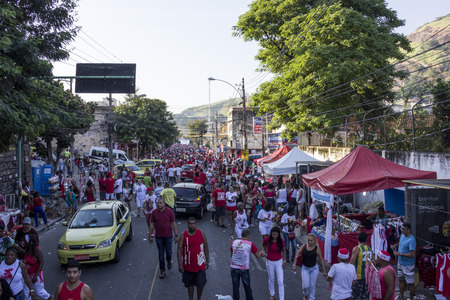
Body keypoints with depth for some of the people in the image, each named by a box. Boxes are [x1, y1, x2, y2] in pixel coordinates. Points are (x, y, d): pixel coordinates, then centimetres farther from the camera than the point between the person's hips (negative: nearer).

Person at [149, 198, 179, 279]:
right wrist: (150, 236, 4)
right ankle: (162, 271, 17)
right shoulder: (154, 212, -1)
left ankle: (169, 261, 38)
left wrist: (176, 235, -6)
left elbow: (173, 223, -3)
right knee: (161, 254, 6)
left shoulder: (169, 211, -6)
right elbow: (152, 224, 5)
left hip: (168, 236, -1)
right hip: (158, 237, 1)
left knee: (168, 252, 3)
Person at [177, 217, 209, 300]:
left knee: (201, 284, 4)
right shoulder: (183, 235, -8)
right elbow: (179, 250, -7)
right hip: (188, 265, 0)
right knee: (190, 284, 13)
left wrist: (207, 261, 4)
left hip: (200, 264, 0)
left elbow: (206, 247, 4)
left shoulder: (201, 233, -5)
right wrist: (180, 265, -11)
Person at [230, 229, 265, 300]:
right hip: (244, 269, -2)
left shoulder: (234, 242, 2)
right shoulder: (250, 244, -7)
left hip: (234, 267, 2)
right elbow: (258, 256, 1)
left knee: (235, 286, 12)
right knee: (247, 287, 13)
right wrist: (261, 253, 21)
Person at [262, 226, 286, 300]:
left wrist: (284, 261, -2)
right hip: (270, 262, 1)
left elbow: (284, 251, -1)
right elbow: (263, 246, 7)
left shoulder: (281, 241, -15)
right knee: (271, 279, 18)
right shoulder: (267, 240, -15)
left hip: (279, 261, -1)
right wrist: (264, 252, -7)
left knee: (281, 281, -3)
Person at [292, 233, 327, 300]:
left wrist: (324, 271, 1)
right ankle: (306, 295, 32)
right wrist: (294, 264, -13)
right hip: (305, 268, 0)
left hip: (314, 269, 0)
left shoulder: (317, 248, -10)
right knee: (305, 286, -2)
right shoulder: (303, 247, -9)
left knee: (312, 286, 7)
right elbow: (297, 256, -2)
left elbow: (321, 260, -2)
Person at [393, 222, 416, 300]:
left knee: (410, 283, 5)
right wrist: (396, 245, 7)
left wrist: (400, 254, -24)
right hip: (400, 263, 9)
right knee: (401, 280, 21)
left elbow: (412, 254, -28)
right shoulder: (402, 235, 2)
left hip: (408, 265, -9)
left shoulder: (411, 240, -25)